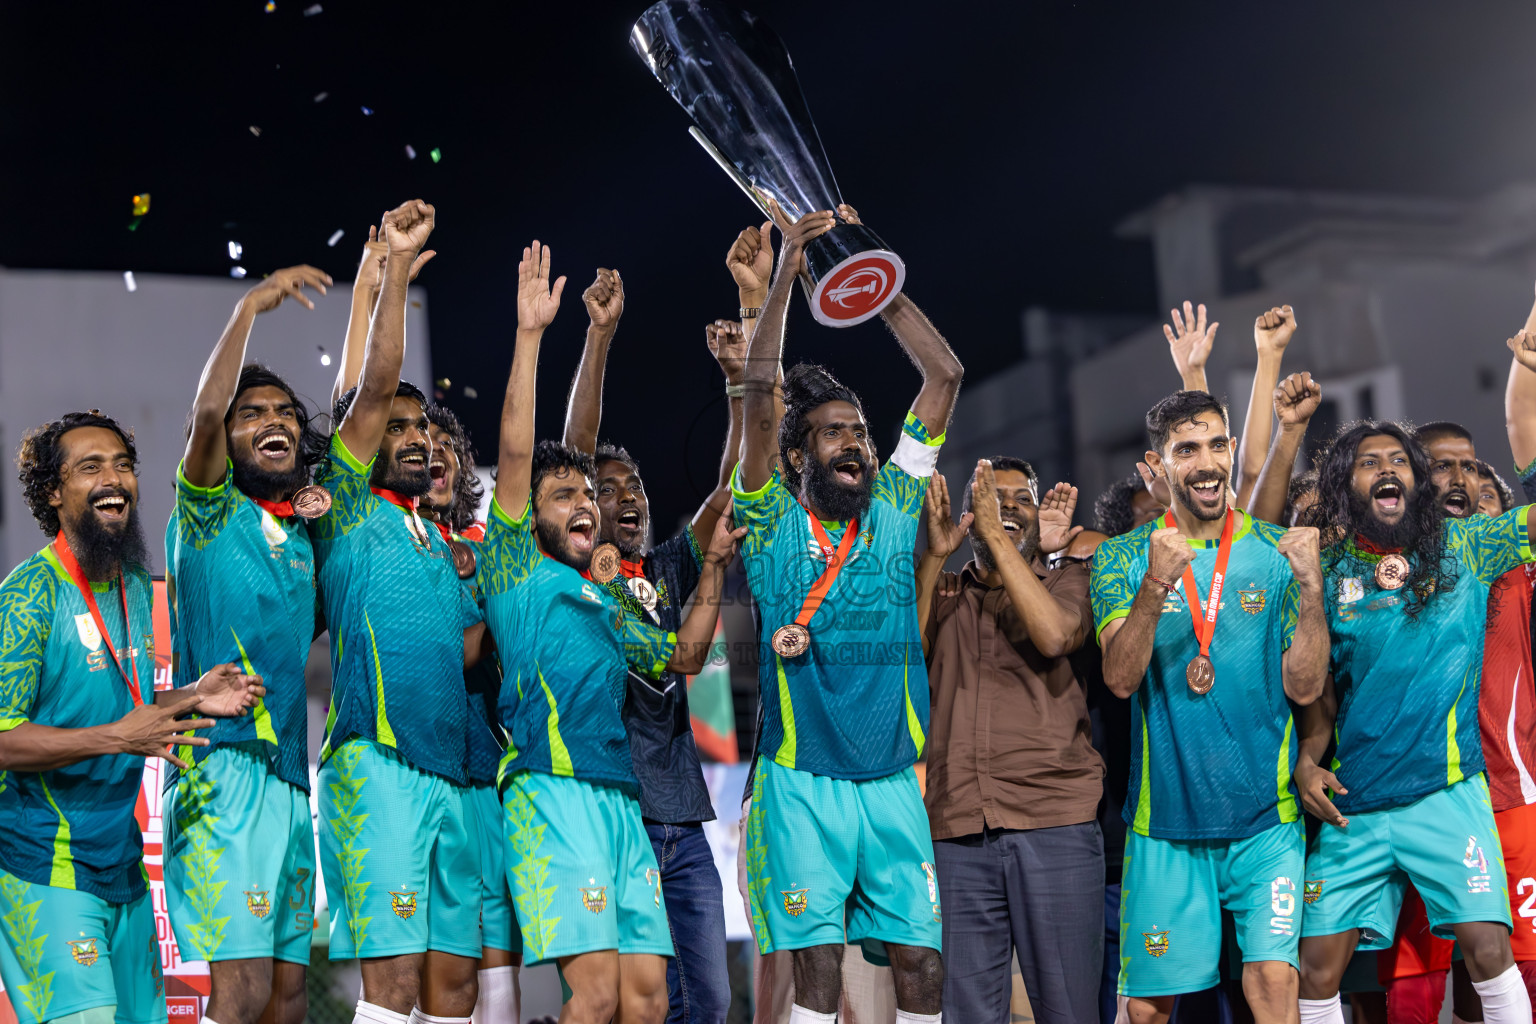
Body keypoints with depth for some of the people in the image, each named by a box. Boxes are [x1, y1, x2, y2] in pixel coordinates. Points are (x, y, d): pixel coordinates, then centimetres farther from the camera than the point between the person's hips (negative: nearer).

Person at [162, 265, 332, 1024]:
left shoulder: (302, 531, 21)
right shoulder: (208, 511, 3)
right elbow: (205, 413, -13)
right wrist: (249, 308, -11)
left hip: (289, 775, 7)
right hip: (222, 768, -7)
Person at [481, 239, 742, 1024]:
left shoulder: (605, 604, 26)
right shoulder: (516, 570, 8)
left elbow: (683, 657, 33)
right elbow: (514, 453, -2)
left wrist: (714, 567, 22)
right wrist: (529, 335, -5)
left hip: (621, 801, 7)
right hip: (553, 791, -7)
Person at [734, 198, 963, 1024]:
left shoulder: (893, 508, 9)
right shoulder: (774, 521, 1)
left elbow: (945, 375, 8)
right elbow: (759, 388, -10)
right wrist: (787, 272, -13)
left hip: (893, 779, 3)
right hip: (803, 779, -3)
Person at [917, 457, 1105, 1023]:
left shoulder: (1066, 581, 12)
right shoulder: (942, 595, 20)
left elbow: (1054, 635, -10)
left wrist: (998, 538, -7)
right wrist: (934, 556, 0)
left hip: (1055, 827, -2)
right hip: (957, 833, 2)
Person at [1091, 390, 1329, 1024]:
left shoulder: (1276, 553, 3)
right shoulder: (1124, 558, 2)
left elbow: (1304, 686, -3)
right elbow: (1120, 679, -11)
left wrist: (1310, 586, -17)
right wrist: (1155, 586, -25)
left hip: (1265, 814, 0)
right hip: (1164, 816, 0)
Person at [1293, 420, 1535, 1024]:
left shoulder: (1466, 548, 5)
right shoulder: (1327, 569, 6)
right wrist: (1306, 758, -3)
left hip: (1447, 793, -1)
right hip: (1351, 805, 1)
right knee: (1317, 970, 1)